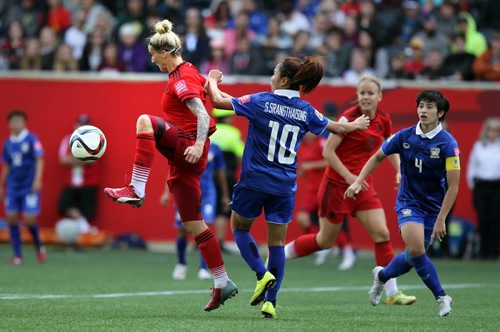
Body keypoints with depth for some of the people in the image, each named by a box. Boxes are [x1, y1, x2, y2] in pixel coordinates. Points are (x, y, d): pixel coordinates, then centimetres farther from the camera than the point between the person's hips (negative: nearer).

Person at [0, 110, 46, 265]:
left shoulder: (32, 140, -7)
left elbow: (39, 160, -10)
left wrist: (37, 180, -20)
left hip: (29, 188, -5)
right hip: (13, 187, 5)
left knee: (29, 219, -8)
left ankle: (39, 247, 20)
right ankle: (17, 255, 7)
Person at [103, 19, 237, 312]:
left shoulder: (181, 80, -13)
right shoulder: (189, 72, 14)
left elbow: (202, 115, -24)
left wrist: (199, 145, -36)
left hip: (186, 146, -10)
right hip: (186, 156, 10)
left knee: (146, 121, -29)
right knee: (193, 224, 9)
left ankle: (137, 190, -31)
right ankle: (223, 284, 12)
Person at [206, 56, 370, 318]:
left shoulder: (261, 102, -9)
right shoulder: (306, 111, 2)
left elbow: (218, 100, -7)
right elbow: (336, 127, 19)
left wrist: (213, 80, 13)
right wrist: (355, 125, 41)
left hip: (254, 180, -3)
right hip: (284, 186, 3)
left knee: (239, 228, 17)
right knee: (277, 242, 8)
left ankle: (262, 274, -4)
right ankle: (270, 302, 4)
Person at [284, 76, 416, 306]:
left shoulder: (383, 120, 2)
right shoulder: (349, 118, -17)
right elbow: (328, 151, -17)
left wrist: (399, 171, 5)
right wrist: (349, 176, -24)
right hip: (337, 184, -5)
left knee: (382, 233, -7)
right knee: (325, 241, 5)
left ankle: (392, 292, -4)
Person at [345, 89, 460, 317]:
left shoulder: (448, 144, -15)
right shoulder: (404, 137, -7)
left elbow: (453, 186, -13)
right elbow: (378, 157, 11)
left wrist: (440, 220, -16)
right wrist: (358, 181, 0)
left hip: (433, 206, 0)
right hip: (408, 202, 0)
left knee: (413, 257, 7)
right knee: (416, 249, -22)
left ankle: (381, 276, 38)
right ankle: (441, 297, -9)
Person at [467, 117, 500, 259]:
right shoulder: (478, 146, 8)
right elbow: (472, 166, 14)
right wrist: (471, 183, 10)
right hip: (480, 186, 2)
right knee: (482, 219, 1)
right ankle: (484, 250, 7)